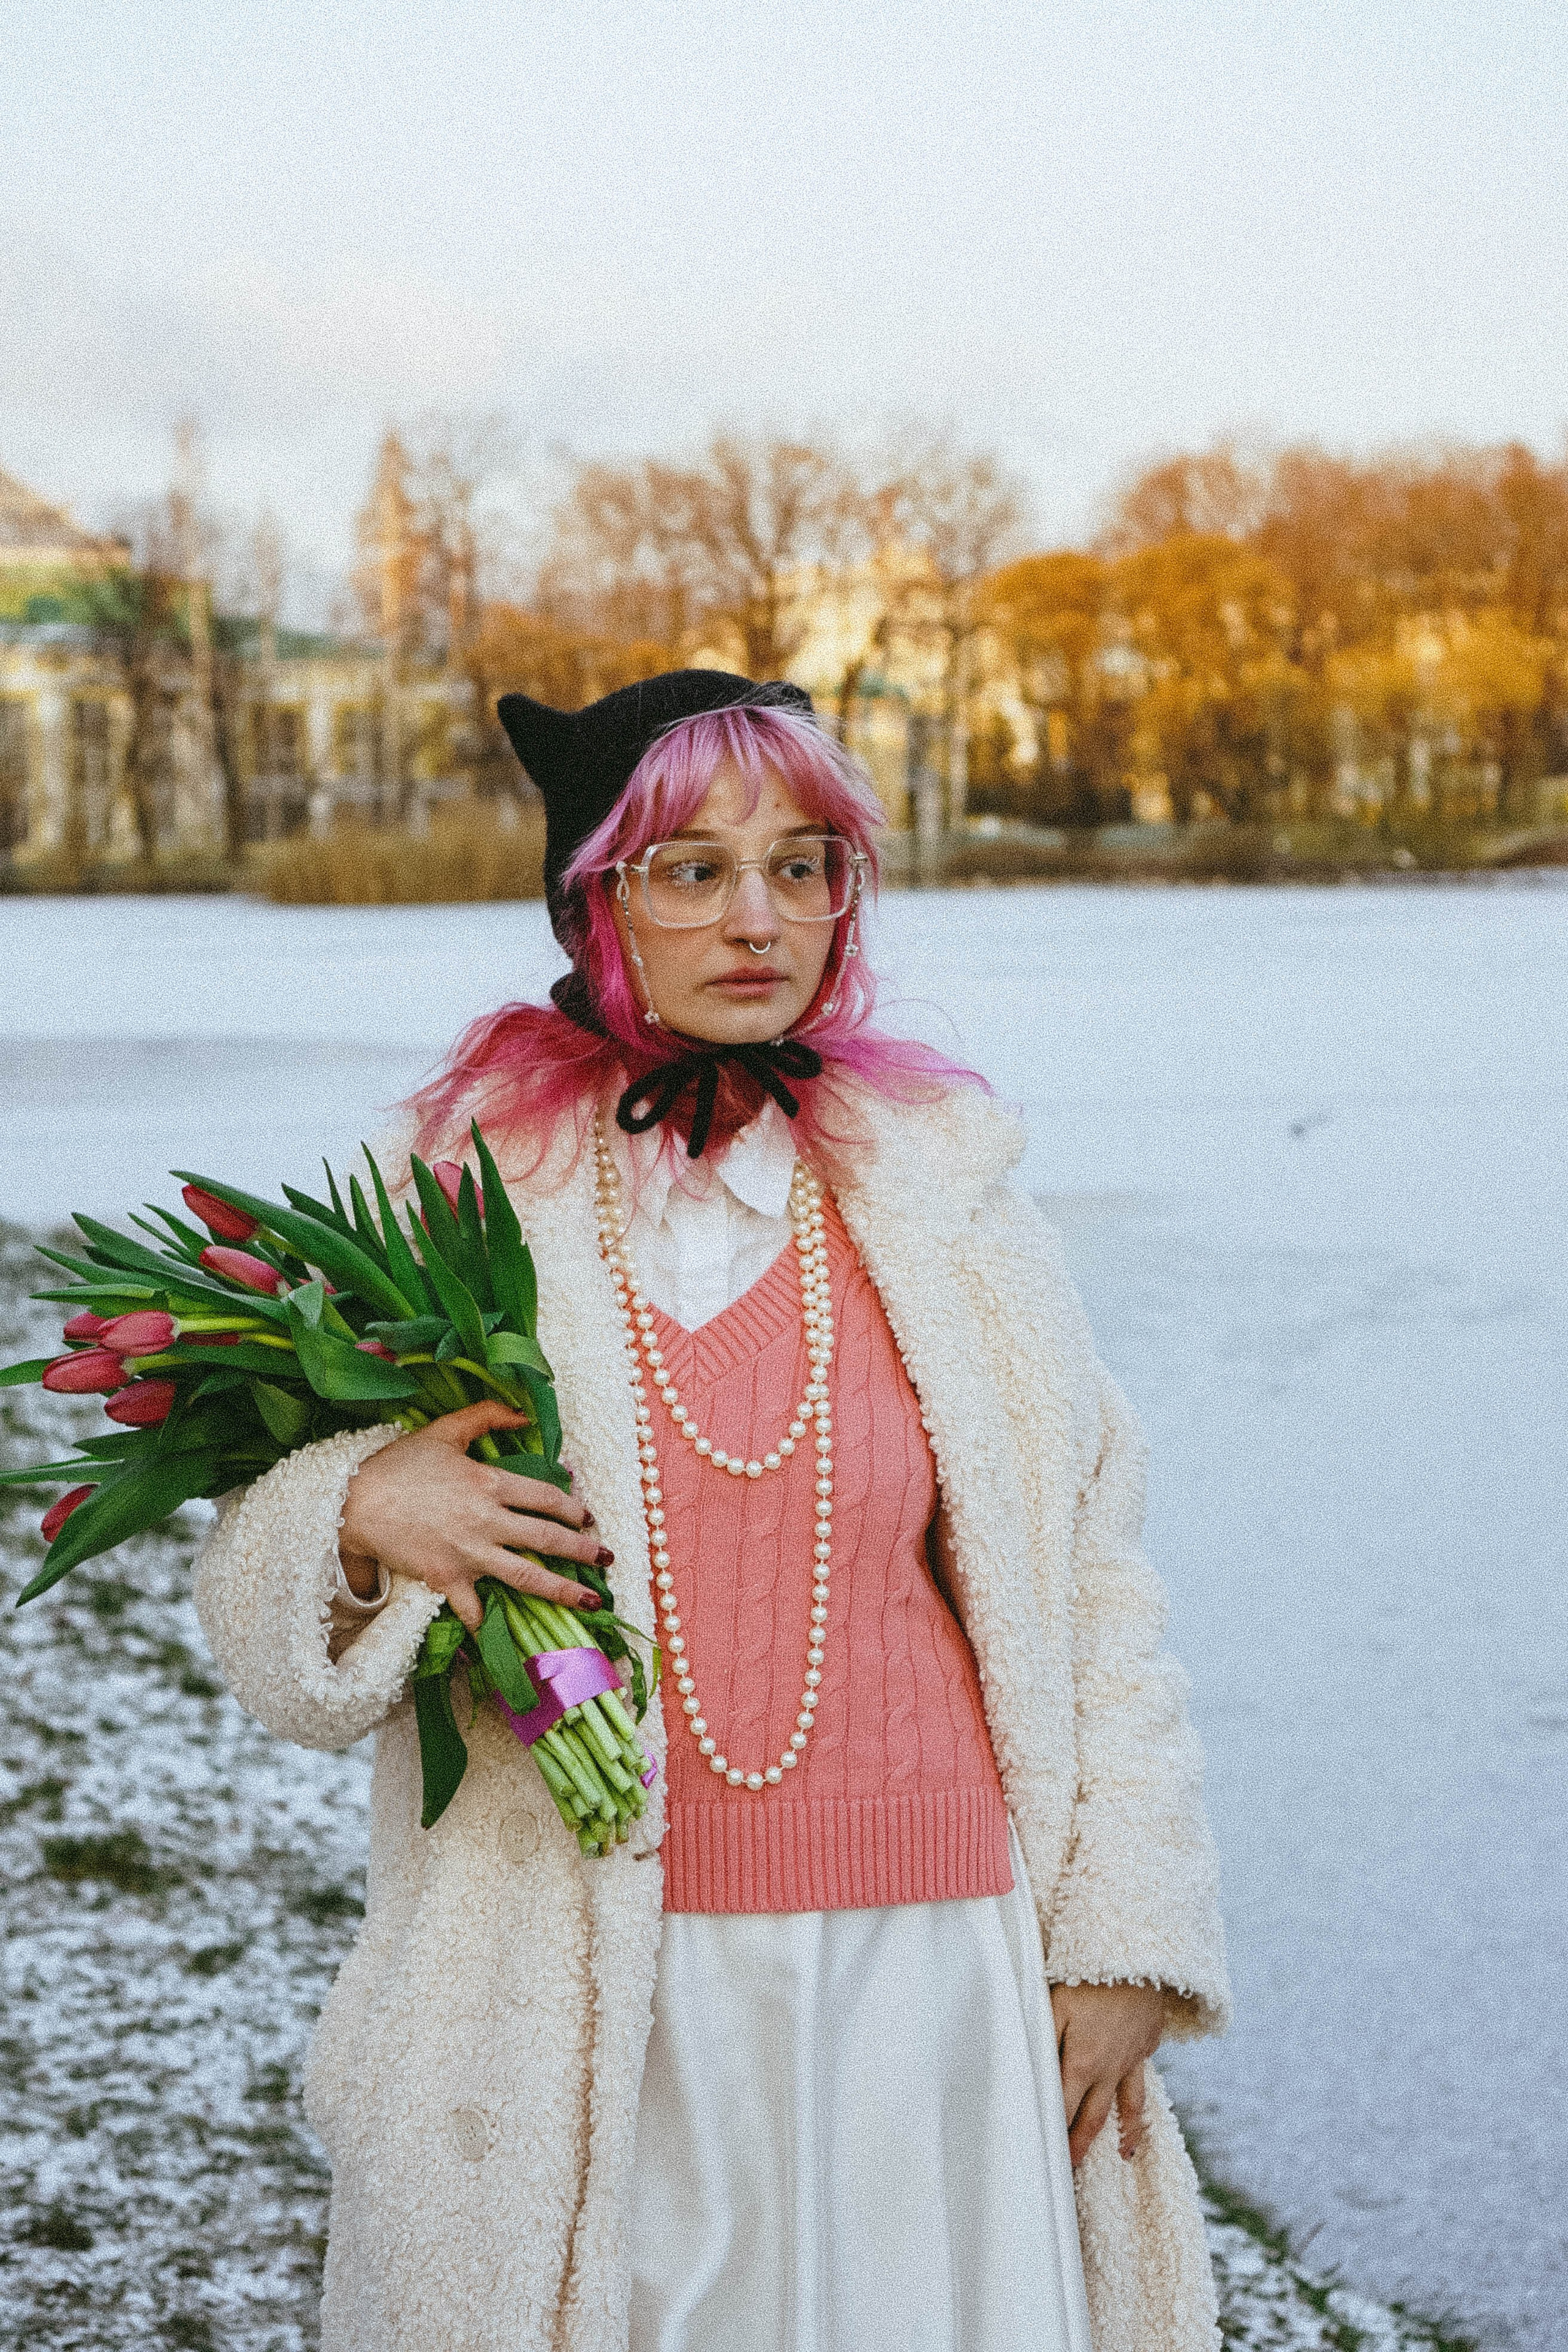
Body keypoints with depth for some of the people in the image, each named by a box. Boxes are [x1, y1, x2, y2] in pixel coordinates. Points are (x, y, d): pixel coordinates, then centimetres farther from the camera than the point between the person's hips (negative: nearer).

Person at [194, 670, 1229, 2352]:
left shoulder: (941, 1202, 4)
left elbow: (1088, 1594, 6)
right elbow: (263, 1607, 5)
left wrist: (1123, 1934, 1)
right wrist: (361, 1518, -16)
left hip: (923, 1962, 1)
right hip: (587, 2008, -1)